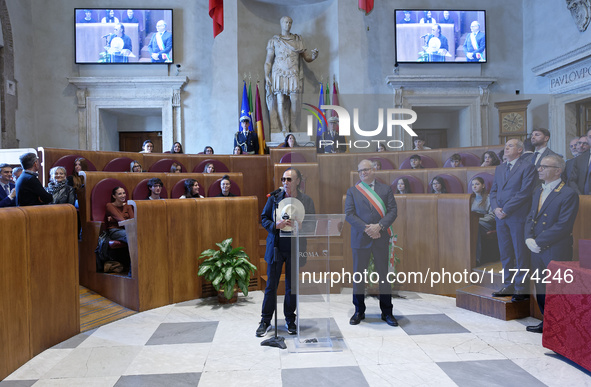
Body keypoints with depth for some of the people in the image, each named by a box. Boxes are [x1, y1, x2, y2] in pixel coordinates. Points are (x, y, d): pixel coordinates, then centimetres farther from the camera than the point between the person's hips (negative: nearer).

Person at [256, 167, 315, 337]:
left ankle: (290, 320, 25)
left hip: (295, 248, 0)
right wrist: (275, 225, -15)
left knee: (292, 285, 10)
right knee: (271, 285, 4)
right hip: (275, 247, 0)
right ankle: (265, 321, 16)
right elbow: (264, 219, 5)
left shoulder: (307, 201, 2)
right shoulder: (274, 198, 3)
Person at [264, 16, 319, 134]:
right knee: (280, 101, -8)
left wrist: (314, 55, -10)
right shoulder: (274, 40, 11)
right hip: (279, 74, -1)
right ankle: (283, 127, -3)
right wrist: (266, 76, -4)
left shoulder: (297, 40, 15)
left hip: (294, 74, 1)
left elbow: (307, 57, 13)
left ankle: (292, 125, 5)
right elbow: (268, 61, 8)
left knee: (294, 100, -10)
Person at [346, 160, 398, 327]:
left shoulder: (386, 189, 8)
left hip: (381, 238, 0)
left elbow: (392, 211, 0)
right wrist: (366, 228, -14)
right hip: (360, 238, 0)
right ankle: (359, 311, 19)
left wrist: (379, 226, -15)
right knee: (358, 275, 5)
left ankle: (387, 312, 18)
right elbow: (349, 214, -2)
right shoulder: (352, 191, 7)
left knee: (383, 274, 6)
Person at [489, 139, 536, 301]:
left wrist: (506, 210, -14)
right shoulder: (499, 168, 17)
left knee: (521, 254, 1)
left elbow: (525, 192, -13)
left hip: (518, 217, -6)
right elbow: (493, 191, 15)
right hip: (501, 216, 6)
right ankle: (508, 285, 20)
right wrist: (496, 208, -4)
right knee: (505, 254, 11)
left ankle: (521, 288, 10)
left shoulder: (527, 166, -4)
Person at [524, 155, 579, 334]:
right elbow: (530, 217, 14)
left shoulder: (569, 194, -12)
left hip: (556, 252, -7)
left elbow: (563, 226, -19)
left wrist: (538, 241, -16)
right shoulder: (538, 191, 13)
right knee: (541, 290, 15)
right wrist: (529, 238, -3)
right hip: (537, 251, 7)